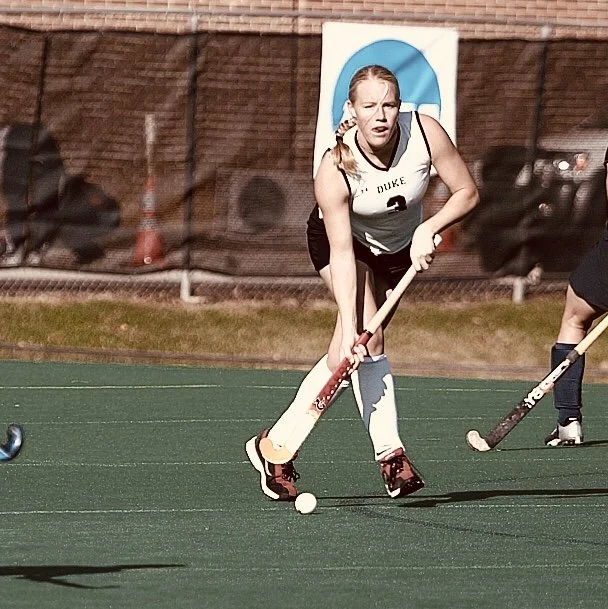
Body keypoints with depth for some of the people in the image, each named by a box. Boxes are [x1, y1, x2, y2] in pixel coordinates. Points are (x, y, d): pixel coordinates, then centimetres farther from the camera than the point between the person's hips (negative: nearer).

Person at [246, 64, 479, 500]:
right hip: (339, 238, -4)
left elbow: (467, 193, -16)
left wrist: (428, 230, -32)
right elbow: (342, 253, -35)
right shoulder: (334, 170, -35)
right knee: (367, 339, -24)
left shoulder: (425, 133, -29)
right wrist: (349, 327, -42)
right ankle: (390, 454, -19)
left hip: (402, 246, 4)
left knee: (346, 357, -5)